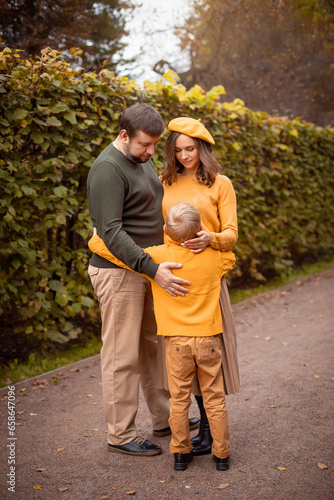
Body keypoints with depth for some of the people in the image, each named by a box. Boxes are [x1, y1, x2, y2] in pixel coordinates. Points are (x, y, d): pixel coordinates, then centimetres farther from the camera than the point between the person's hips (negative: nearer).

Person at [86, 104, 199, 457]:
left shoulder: (143, 159, 11)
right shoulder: (107, 169, -18)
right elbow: (111, 232, -26)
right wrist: (154, 269, -32)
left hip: (147, 269, 9)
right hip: (118, 272, -9)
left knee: (153, 345, 17)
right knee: (122, 355, 0)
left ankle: (164, 418, 32)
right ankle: (120, 434, 15)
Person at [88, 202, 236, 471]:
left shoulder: (156, 257, -10)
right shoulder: (213, 256, -3)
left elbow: (98, 245, -7)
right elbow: (230, 258, 25)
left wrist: (99, 236, 14)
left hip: (176, 340, -1)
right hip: (208, 338, 1)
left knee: (179, 399, 12)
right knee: (215, 398, 11)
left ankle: (181, 453, 21)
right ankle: (221, 454, 20)